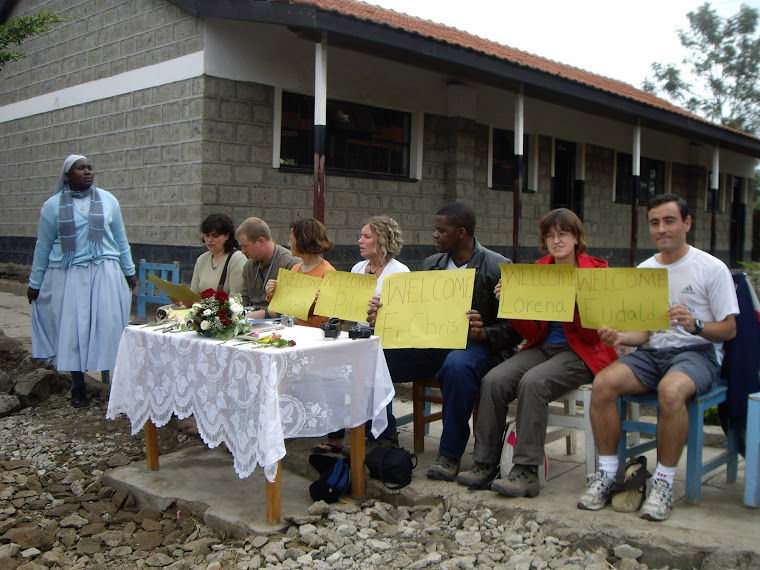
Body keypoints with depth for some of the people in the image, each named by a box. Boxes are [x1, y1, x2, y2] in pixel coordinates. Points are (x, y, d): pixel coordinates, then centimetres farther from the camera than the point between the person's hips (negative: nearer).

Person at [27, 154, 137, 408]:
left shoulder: (107, 200, 6)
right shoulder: (53, 205, 2)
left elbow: (121, 239, 12)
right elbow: (43, 246, 7)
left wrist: (129, 271, 13)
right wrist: (35, 283, 8)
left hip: (105, 273, 1)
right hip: (68, 276, -1)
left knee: (109, 325, -3)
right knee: (72, 329, 2)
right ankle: (78, 388, 13)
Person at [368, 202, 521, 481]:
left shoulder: (498, 267, -5)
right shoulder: (431, 264, 13)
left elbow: (513, 328, -7)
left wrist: (483, 333, -27)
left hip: (473, 345, -5)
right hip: (432, 343, 6)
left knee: (457, 365, -41)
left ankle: (450, 454, -21)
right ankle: (384, 437, 4)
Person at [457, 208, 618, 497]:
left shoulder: (595, 270, -3)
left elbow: (593, 333, -10)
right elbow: (533, 334, 6)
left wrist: (577, 301, -26)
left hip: (582, 353, -5)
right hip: (543, 347, 5)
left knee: (533, 382, -32)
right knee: (494, 380, -21)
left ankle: (526, 471, -23)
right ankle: (485, 463, -10)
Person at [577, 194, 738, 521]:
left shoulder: (712, 269, -1)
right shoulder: (643, 271, 14)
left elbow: (729, 329, -2)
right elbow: (643, 331, 13)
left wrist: (695, 326, -24)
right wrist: (619, 337, -10)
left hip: (698, 353, -4)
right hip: (653, 352, 5)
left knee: (670, 390, -38)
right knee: (603, 383, -24)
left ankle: (663, 483, -21)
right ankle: (607, 474, -13)